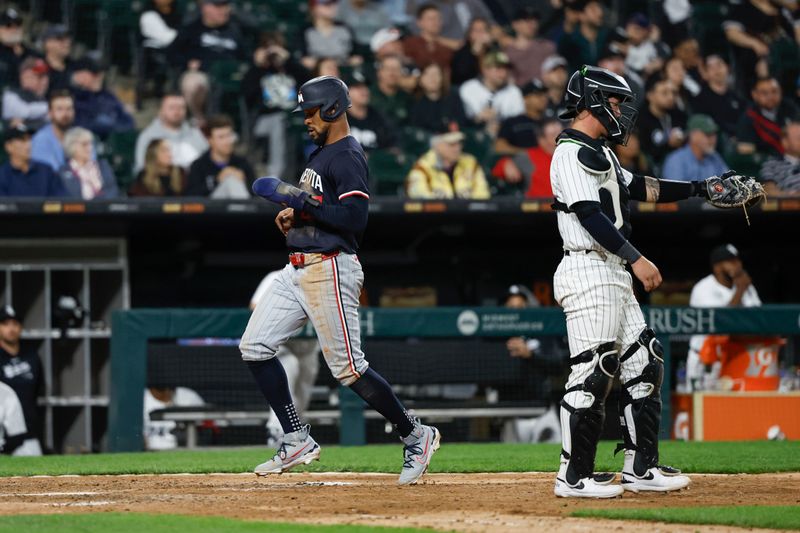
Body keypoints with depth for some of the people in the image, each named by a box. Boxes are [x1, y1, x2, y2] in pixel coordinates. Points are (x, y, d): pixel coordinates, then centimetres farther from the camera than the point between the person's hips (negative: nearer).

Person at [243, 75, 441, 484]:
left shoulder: (348, 156, -13)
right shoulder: (320, 154, 18)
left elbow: (354, 218, -23)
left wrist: (301, 202, -22)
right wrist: (294, 215, 9)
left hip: (330, 270, -10)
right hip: (298, 269, 10)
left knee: (348, 367, -8)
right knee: (255, 346, 3)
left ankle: (415, 436, 7)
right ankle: (297, 442, 7)